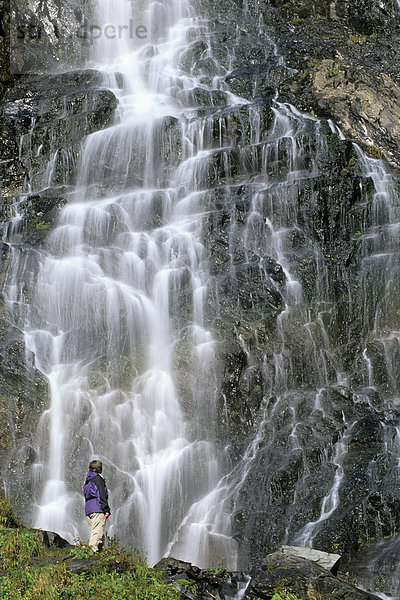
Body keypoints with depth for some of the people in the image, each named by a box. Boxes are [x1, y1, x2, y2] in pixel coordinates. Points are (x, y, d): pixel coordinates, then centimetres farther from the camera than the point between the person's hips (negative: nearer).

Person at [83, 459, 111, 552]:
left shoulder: (88, 480, 22)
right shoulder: (98, 478, -3)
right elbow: (102, 495, -10)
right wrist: (106, 509, -12)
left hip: (88, 510, 8)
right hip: (98, 509, -8)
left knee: (93, 532, 9)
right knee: (97, 533, -12)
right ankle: (93, 550, -20)